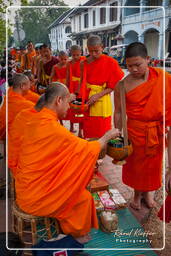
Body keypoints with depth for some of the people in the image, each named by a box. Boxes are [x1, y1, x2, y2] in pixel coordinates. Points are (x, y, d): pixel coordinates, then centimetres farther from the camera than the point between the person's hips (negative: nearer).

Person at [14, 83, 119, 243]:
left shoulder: (34, 120, -1)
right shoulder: (54, 129, -27)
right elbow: (89, 150, -17)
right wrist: (107, 136, 0)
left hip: (26, 187, 8)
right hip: (36, 197, -8)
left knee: (74, 189, 20)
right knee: (84, 197, 8)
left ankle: (66, 224, 36)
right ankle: (78, 232, 32)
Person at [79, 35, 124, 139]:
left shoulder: (110, 62, -7)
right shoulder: (84, 63, 5)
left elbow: (113, 86, -6)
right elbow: (82, 83, 11)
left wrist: (98, 95, -16)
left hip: (102, 102, -3)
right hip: (88, 102, 4)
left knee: (102, 134, 3)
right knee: (88, 134, 10)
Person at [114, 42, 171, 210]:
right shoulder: (122, 85, -13)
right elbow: (118, 112, -5)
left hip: (157, 131, 2)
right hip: (135, 129, -2)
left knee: (153, 162, 18)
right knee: (136, 163, 13)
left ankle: (147, 192, 45)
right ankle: (137, 194, 41)